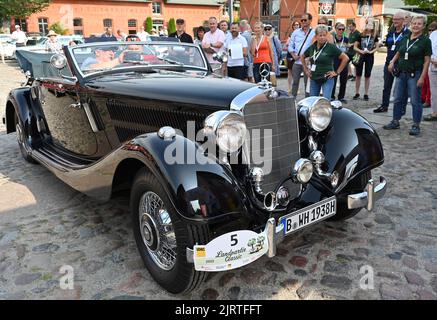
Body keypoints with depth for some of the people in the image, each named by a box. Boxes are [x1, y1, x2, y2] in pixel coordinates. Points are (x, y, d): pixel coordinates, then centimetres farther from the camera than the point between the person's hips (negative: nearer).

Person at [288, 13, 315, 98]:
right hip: (297, 61, 3)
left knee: (307, 82, 3)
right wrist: (293, 55, 0)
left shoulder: (314, 33, -1)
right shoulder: (296, 32, 11)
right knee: (295, 82, 8)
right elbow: (290, 45, 13)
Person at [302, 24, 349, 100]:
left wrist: (337, 72, -7)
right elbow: (302, 57, 25)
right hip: (314, 79, 5)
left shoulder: (331, 47, -7)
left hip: (327, 79, -5)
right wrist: (306, 69, 15)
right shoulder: (312, 47, 6)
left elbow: (345, 58, -7)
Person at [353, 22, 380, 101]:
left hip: (370, 57, 1)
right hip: (361, 56, -1)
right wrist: (361, 51, -14)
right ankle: (357, 93, 12)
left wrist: (371, 51, -12)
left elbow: (377, 47, 5)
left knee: (367, 76, 5)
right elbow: (355, 47, 1)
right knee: (358, 75, 3)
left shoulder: (374, 36, 2)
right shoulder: (361, 35, -1)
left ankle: (366, 94, 12)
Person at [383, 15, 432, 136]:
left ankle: (416, 125, 8)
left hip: (415, 74, -5)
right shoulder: (405, 39, 9)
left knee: (415, 101, 0)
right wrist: (392, 61, 4)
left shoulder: (425, 40, -5)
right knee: (398, 99, 10)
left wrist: (422, 77, -15)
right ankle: (395, 122, 22)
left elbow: (427, 60, -8)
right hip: (401, 72, 5)